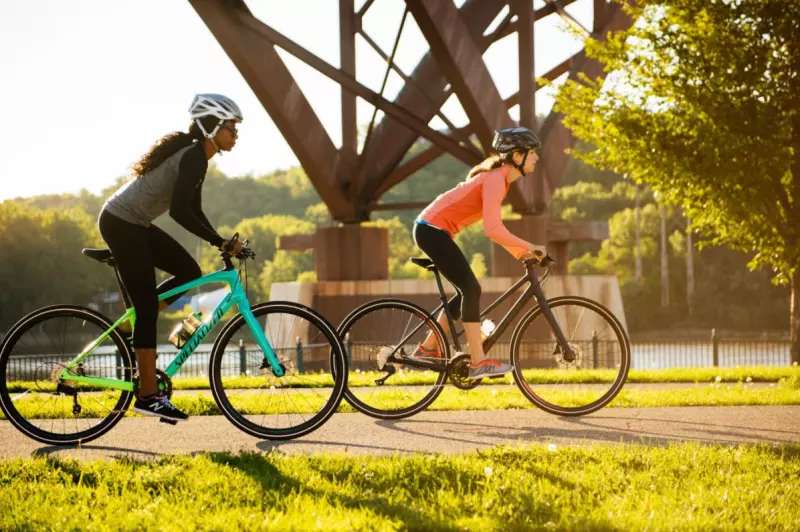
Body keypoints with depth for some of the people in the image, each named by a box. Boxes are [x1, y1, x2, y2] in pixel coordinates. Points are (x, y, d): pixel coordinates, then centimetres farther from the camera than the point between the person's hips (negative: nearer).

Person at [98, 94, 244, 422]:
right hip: (121, 224, -10)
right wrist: (220, 242, -25)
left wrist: (224, 243, 8)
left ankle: (130, 327, 13)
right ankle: (148, 395, -3)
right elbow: (179, 211, -28)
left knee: (189, 271, 9)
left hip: (134, 224, 10)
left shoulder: (196, 156, 11)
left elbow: (194, 211, 17)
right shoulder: (194, 157, -19)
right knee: (148, 308, -7)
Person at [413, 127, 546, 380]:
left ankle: (427, 349, 22)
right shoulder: (495, 180, -20)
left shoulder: (498, 177, 11)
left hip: (432, 229, 10)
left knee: (468, 291, 13)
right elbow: (492, 230, -30)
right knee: (471, 289, -13)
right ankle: (478, 362, -12)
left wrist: (521, 253, 8)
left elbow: (495, 227, 15)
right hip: (433, 230, -10)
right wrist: (530, 247, -26)